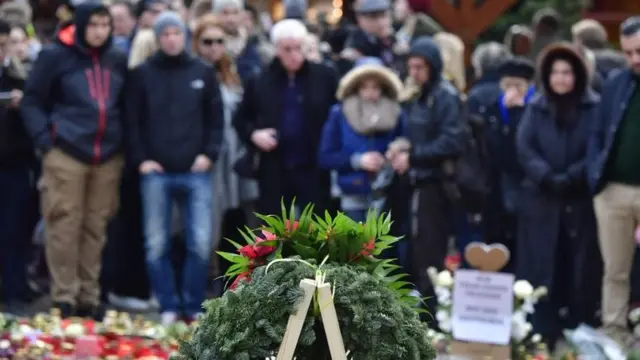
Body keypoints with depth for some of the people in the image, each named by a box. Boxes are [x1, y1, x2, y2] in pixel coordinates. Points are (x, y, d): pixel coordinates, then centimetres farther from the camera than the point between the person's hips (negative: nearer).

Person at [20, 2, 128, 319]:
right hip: (66, 155, -4)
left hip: (108, 157, 4)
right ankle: (64, 299, 0)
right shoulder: (55, 57, -2)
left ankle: (89, 298, 12)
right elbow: (32, 102, -1)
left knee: (95, 229, 7)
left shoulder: (117, 61, 12)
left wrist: (123, 141, 10)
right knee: (65, 227, -4)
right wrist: (45, 141, -11)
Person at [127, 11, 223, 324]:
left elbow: (216, 118, 9)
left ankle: (194, 306, 8)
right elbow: (133, 121, 4)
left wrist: (209, 153, -2)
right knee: (156, 245, 1)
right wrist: (141, 159, -5)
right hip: (156, 172, 0)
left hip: (195, 172, 1)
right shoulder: (142, 74, 4)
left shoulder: (203, 72, 8)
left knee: (200, 243, -3)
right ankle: (168, 307, 10)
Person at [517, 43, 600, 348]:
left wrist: (571, 178, -18)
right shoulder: (535, 108, 9)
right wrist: (547, 177, -16)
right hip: (541, 201, 2)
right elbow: (524, 148, -1)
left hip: (581, 202, -2)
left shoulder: (594, 108, 1)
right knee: (540, 270, 0)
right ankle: (540, 337, 3)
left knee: (579, 271, 1)